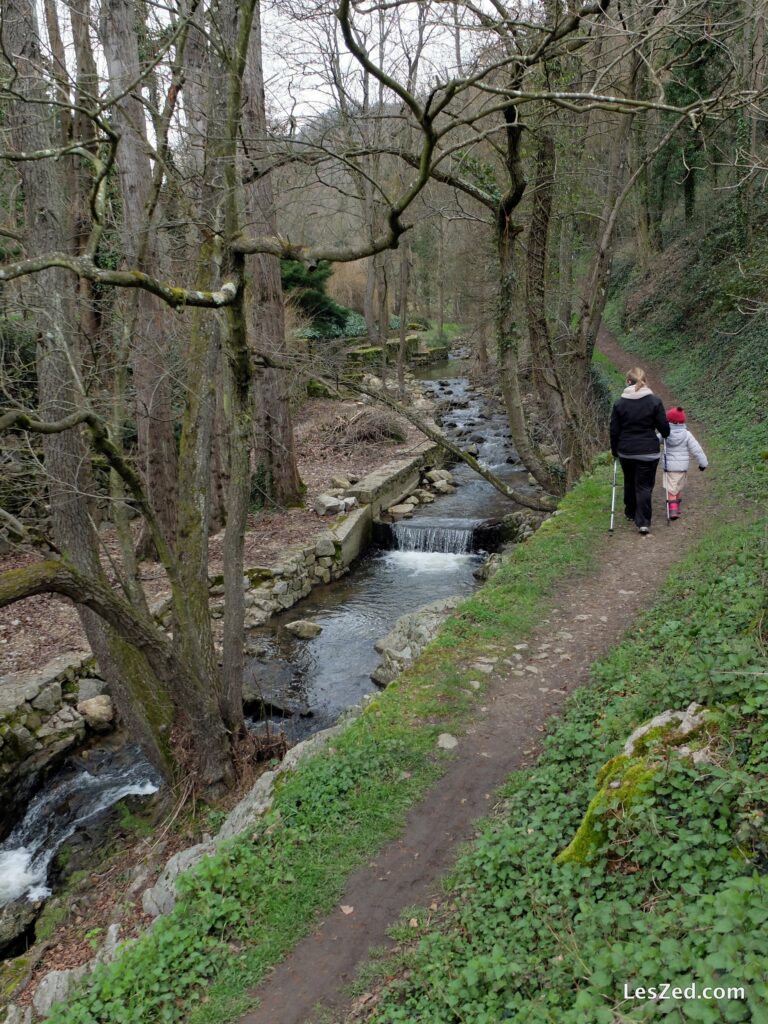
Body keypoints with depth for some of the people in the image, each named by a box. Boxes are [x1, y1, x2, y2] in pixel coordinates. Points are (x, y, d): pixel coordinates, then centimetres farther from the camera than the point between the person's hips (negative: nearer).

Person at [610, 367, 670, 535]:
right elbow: (664, 427, -3)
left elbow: (614, 431, 0)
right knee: (644, 486, 2)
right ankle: (643, 522, -3)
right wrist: (665, 435, 20)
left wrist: (614, 450, 14)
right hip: (648, 452, -2)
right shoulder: (655, 401, -8)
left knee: (629, 483, 21)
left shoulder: (620, 403, -3)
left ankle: (631, 513, 35)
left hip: (625, 451, 2)